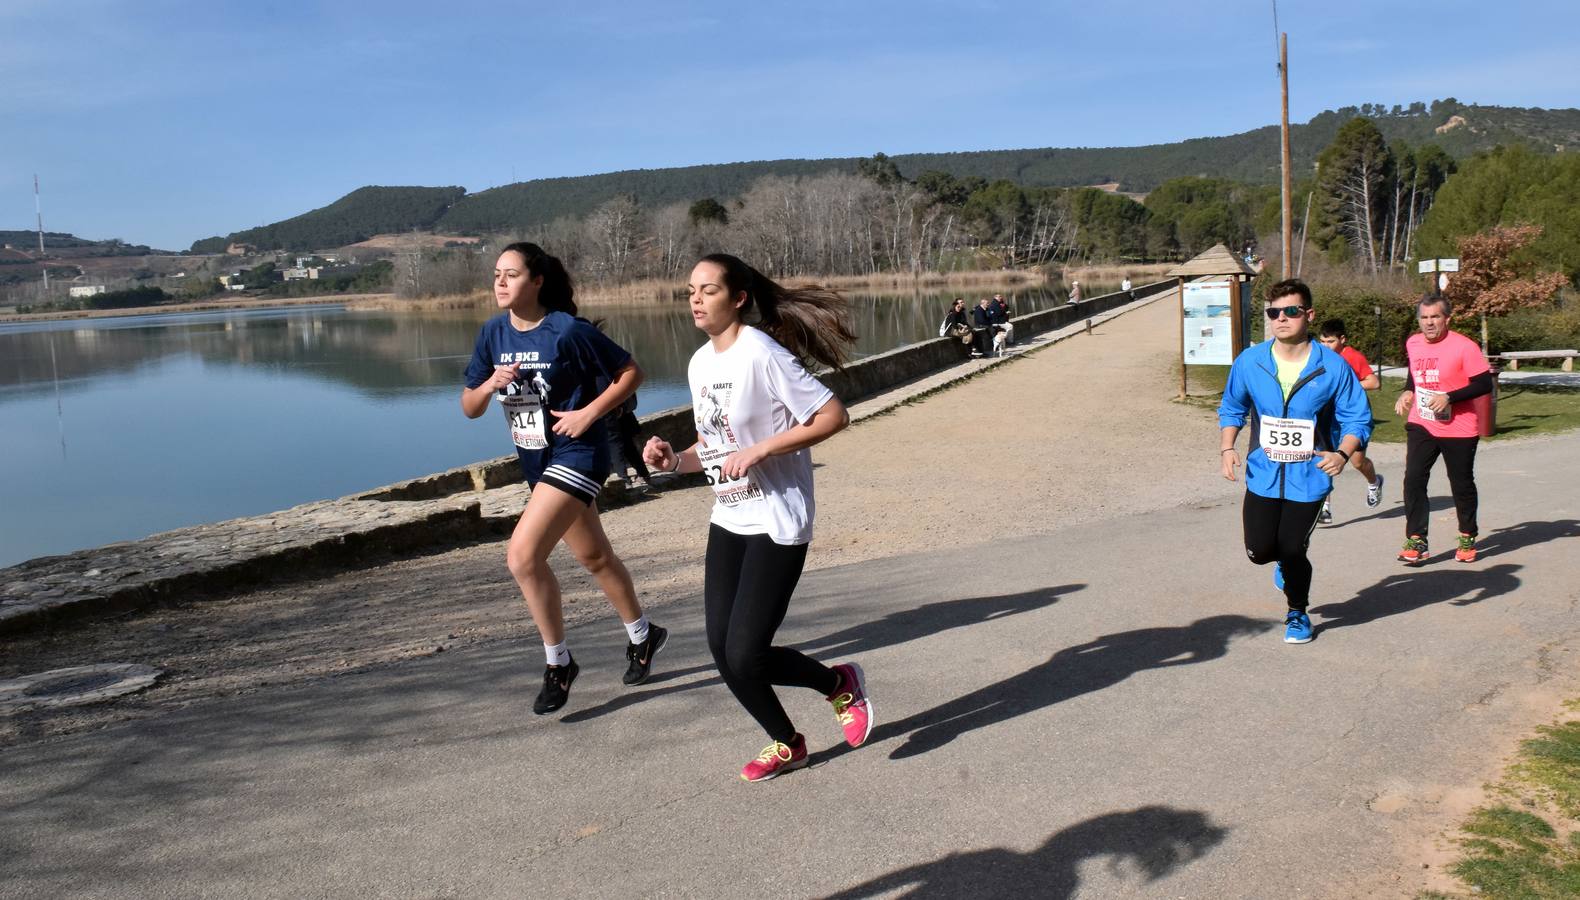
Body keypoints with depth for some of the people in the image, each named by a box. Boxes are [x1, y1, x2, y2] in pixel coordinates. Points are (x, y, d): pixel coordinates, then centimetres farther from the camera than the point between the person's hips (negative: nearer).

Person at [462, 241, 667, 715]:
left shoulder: (568, 330, -16)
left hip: (576, 454, -8)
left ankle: (558, 662, -3)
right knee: (595, 557, 20)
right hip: (536, 462, 8)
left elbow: (630, 371, -9)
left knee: (523, 555, -20)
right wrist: (491, 384, -15)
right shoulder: (493, 333, 2)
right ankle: (642, 635, 40)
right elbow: (469, 407, 5)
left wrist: (589, 414, -17)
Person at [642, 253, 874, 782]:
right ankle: (786, 744, 27)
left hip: (776, 524, -8)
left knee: (744, 655, -10)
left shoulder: (762, 355, -17)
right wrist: (674, 459, -2)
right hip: (728, 521, 8)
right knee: (724, 651, 4)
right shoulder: (700, 363, 9)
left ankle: (840, 683, 19)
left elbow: (833, 416, -19)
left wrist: (759, 450, -22)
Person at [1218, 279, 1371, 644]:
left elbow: (1358, 418, -3)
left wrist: (1342, 453, -21)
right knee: (1260, 551, 0)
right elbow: (1232, 408, 11)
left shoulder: (1333, 367, -9)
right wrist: (1227, 448, -3)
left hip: (1309, 476, -2)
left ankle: (1297, 614, 32)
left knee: (1292, 551, 2)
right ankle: (1285, 562, 41)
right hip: (1263, 474, 2)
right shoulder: (1249, 362, -3)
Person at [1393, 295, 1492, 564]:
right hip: (1421, 425, 4)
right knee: (1413, 479, -10)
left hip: (1459, 430, -4)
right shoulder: (1412, 344, 3)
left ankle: (1467, 538, 30)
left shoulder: (1464, 347, -15)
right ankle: (1416, 541, -6)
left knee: (1462, 484, 11)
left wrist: (1449, 397, -24)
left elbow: (1485, 384, -15)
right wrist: (1407, 392, 4)